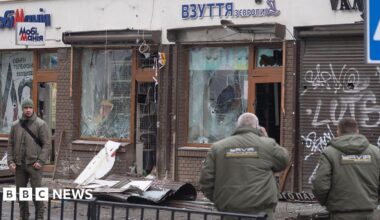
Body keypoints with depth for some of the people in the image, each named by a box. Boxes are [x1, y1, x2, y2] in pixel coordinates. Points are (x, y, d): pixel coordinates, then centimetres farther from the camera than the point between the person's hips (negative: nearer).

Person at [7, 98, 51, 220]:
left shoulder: (41, 124, -4)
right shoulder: (15, 125, 7)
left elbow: (47, 144, -6)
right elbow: (10, 144, 10)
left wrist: (40, 161, -15)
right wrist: (10, 162, -1)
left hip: (34, 164, -4)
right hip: (19, 165, 4)